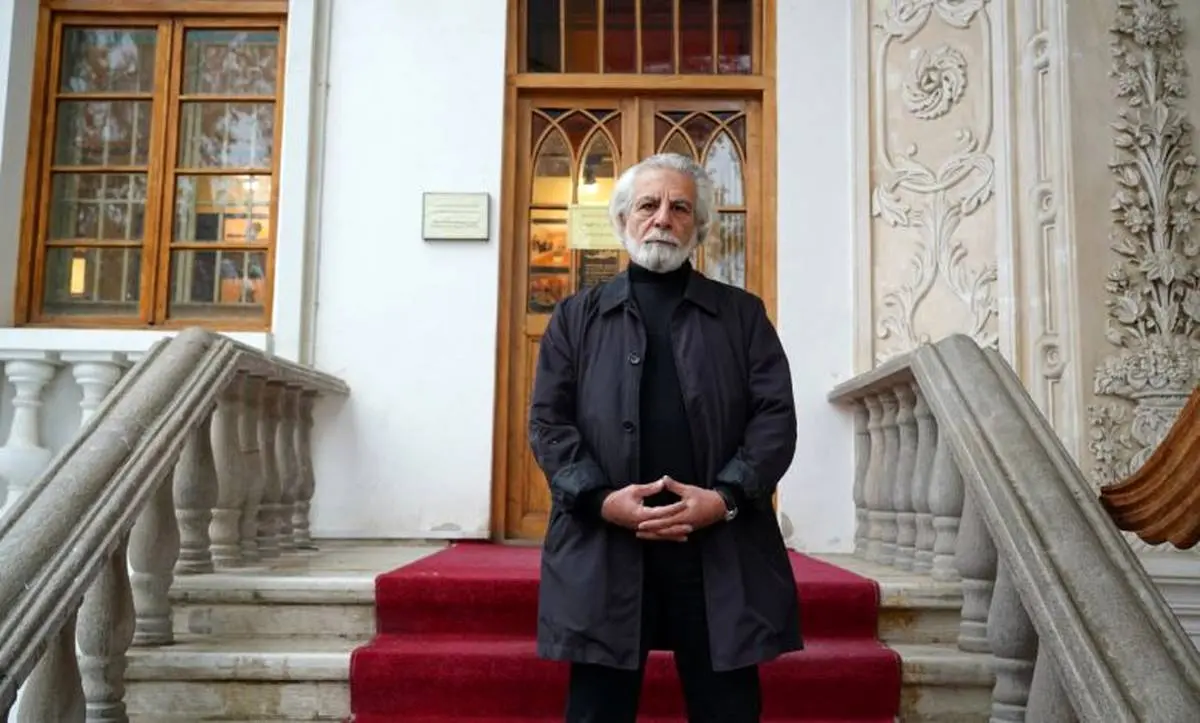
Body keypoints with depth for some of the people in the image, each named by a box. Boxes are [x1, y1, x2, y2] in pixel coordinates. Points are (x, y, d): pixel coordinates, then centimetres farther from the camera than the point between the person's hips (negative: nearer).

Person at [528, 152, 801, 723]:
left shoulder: (743, 314, 13)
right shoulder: (576, 316, 12)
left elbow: (775, 417, 4)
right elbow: (548, 421, 5)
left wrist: (726, 496, -12)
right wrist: (601, 499, -11)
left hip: (721, 547, 1)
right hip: (603, 548, 0)